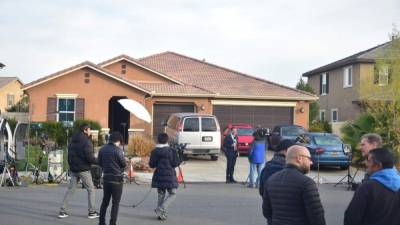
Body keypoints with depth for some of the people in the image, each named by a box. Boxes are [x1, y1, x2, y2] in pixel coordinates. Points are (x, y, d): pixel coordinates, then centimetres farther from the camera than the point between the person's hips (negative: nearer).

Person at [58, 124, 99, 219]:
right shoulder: (86, 141, -13)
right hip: (83, 170, -7)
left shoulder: (72, 141, 12)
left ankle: (62, 211, 6)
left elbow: (69, 155, 16)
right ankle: (92, 212, 3)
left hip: (73, 169, 7)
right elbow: (89, 156, -19)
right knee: (91, 190, 3)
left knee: (70, 190, 10)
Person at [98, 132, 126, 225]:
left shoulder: (102, 149, 4)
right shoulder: (118, 150, -16)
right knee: (115, 203, 2)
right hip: (117, 179, -6)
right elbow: (124, 164, -10)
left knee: (105, 201, 16)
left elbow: (100, 163, 10)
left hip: (106, 178, 6)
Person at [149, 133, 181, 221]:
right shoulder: (171, 151, -8)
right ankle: (161, 209, -9)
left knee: (161, 194, 16)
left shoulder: (155, 151, 0)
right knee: (172, 194, 8)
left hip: (159, 176, 4)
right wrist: (180, 160, 12)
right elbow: (175, 163, -8)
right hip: (169, 176, -4)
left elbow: (151, 164, 3)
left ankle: (160, 214, 13)